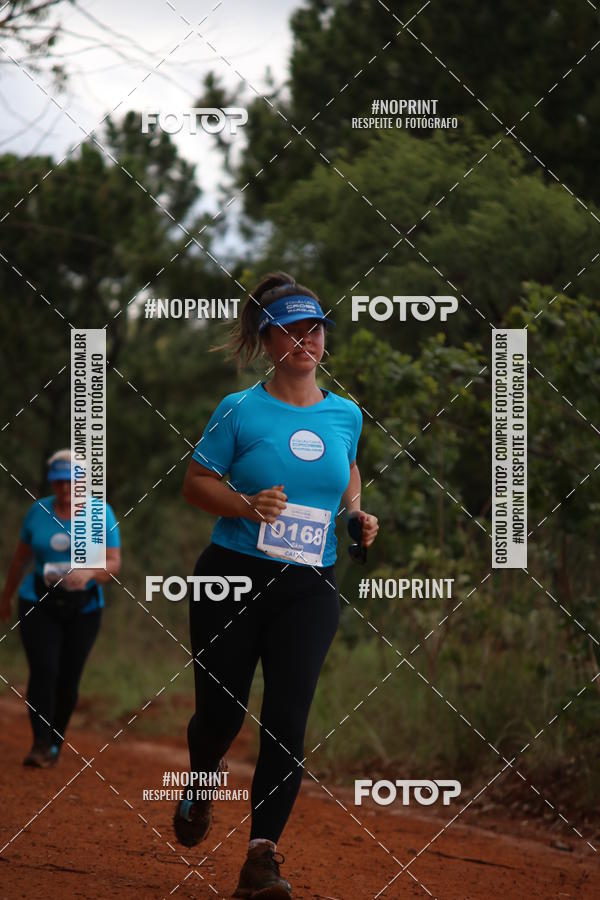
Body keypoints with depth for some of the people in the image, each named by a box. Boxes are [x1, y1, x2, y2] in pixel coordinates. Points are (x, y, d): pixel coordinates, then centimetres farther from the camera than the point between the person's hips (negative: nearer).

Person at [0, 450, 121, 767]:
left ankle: (55, 742, 26)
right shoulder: (39, 511, -3)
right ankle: (40, 746, -17)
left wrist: (88, 573, -35)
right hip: (39, 606, 0)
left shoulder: (101, 514, -8)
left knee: (67, 680, 4)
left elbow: (113, 563, -13)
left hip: (82, 610, 0)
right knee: (43, 672, -17)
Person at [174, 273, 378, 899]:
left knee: (287, 720, -8)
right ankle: (202, 779, 40)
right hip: (233, 580, -2)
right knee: (221, 711, 4)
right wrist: (249, 506, -16)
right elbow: (195, 483, 1)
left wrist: (357, 514, 6)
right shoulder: (240, 411, -4)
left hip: (310, 588, 2)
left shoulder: (347, 415, 7)